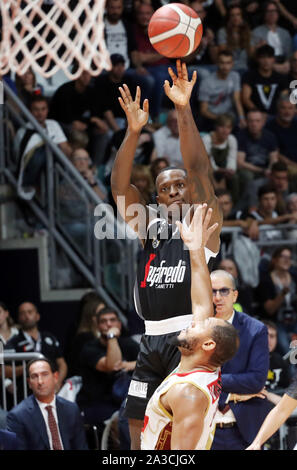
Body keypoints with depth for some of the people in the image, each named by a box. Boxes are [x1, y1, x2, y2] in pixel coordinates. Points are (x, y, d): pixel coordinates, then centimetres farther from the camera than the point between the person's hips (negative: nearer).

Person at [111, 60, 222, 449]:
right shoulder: (150, 229, 17)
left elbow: (199, 169, -10)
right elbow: (120, 186, 5)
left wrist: (183, 112, -20)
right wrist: (133, 132, -9)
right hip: (153, 340, 6)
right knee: (139, 431, 6)